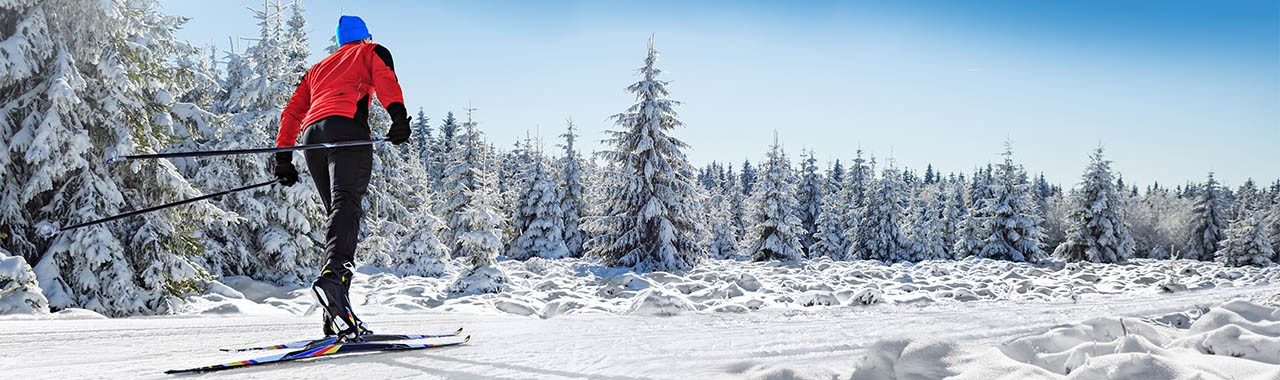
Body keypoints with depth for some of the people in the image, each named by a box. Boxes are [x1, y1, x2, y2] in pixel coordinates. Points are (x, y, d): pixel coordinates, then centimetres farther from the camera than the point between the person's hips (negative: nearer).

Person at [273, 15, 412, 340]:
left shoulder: (318, 68, 39)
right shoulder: (372, 52, 24)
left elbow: (291, 112, 30)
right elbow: (385, 79, 0)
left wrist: (283, 158, 26)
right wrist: (399, 115, -16)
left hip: (312, 136, 5)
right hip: (346, 127, -5)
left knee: (338, 212, 6)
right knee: (346, 205, -23)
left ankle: (337, 319, -6)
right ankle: (333, 274, -51)